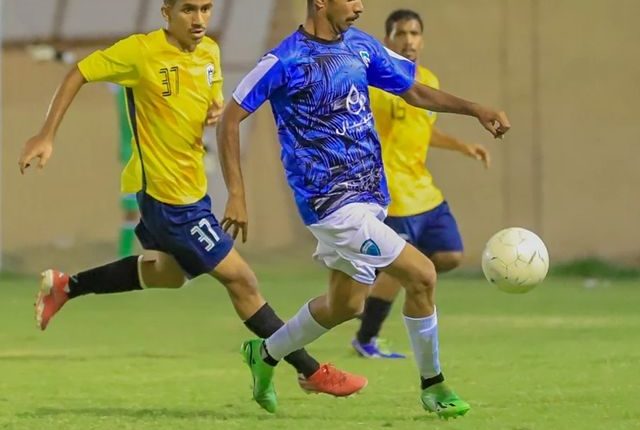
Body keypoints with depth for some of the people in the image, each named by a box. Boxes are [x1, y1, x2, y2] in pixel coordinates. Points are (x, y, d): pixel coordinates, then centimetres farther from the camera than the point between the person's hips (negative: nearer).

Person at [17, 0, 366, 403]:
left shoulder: (210, 52, 3)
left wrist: (217, 111, -5)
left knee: (170, 271, 30)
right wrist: (46, 136, -12)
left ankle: (65, 286, 39)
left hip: (190, 185, 9)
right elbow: (78, 74, -9)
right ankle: (312, 371, 2)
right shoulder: (141, 52, -18)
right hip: (166, 191, -9)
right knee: (240, 278, -5)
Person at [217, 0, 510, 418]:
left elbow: (414, 91, 16)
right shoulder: (284, 61, -13)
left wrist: (475, 109, 2)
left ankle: (265, 354, 40)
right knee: (421, 274, -14)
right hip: (331, 200, -8)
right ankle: (433, 385, 2)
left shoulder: (361, 47, 6)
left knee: (346, 303, 17)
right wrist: (237, 195, -13)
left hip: (369, 196, 8)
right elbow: (230, 119, -8)